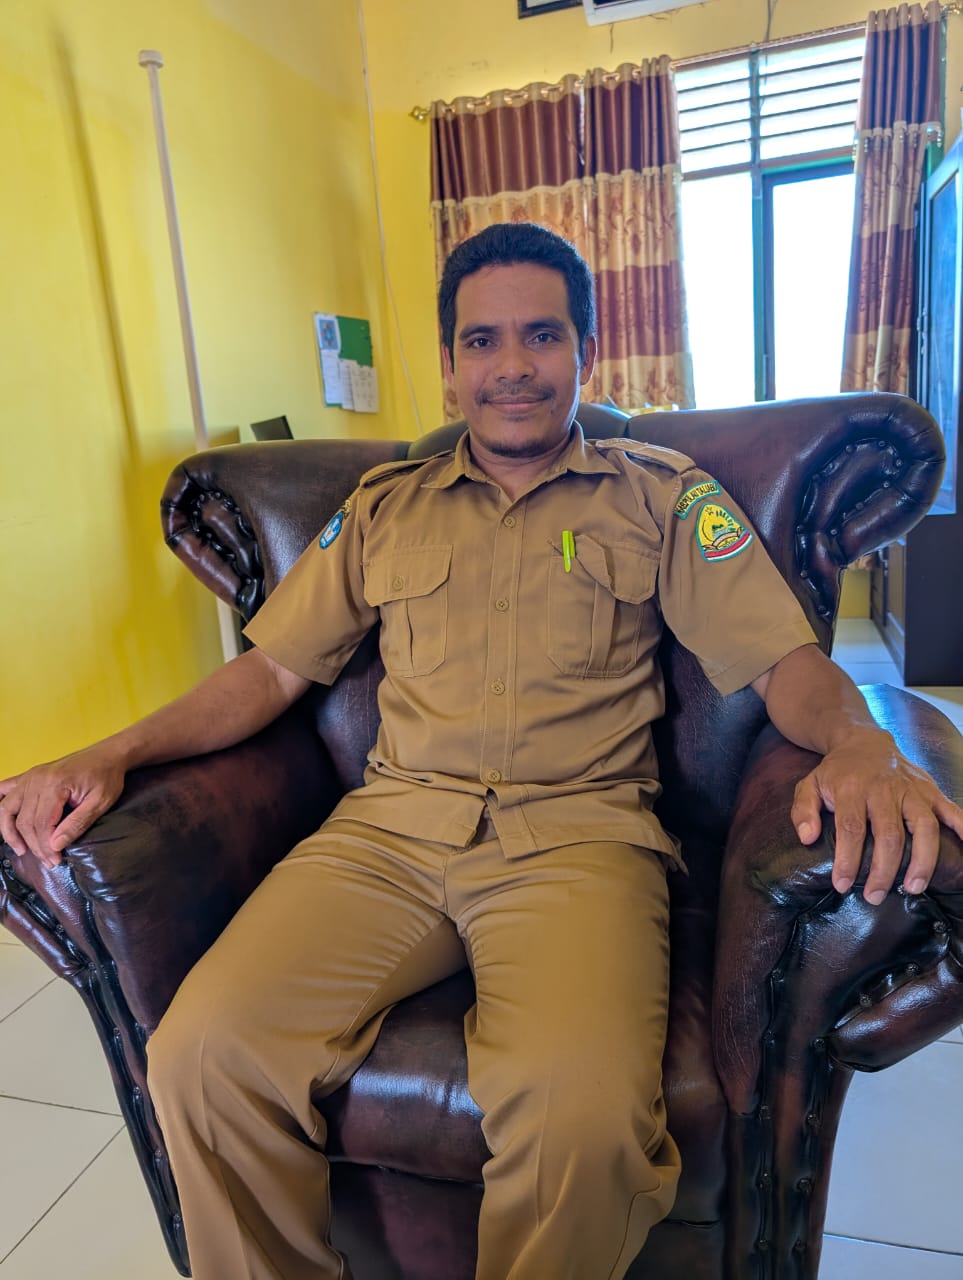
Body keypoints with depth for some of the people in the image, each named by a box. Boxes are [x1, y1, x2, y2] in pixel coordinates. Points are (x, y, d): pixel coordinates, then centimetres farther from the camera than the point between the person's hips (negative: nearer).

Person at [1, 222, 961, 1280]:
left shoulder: (662, 497, 13)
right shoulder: (384, 508, 19)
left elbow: (781, 660, 6)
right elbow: (273, 668, 16)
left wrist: (858, 745, -17)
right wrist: (115, 753, 2)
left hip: (578, 832, -2)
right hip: (393, 823, 3)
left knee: (583, 1106, -30)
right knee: (202, 1056, -20)